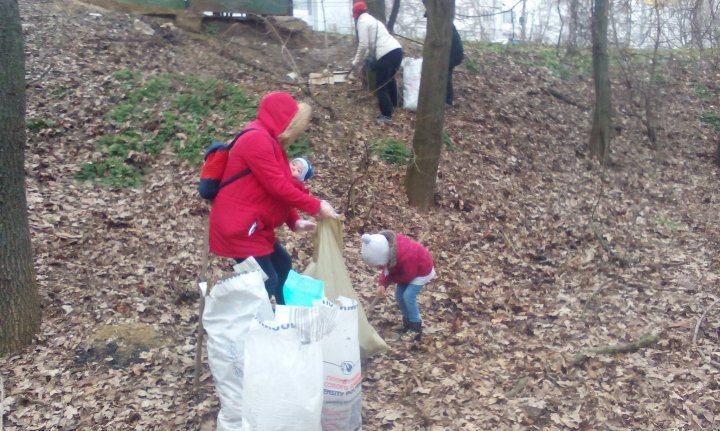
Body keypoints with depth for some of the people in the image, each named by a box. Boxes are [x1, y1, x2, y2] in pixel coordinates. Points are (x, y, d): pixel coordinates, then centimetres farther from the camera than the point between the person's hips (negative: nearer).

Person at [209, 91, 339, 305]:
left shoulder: (268, 141, 16)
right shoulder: (256, 139, -18)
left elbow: (279, 188, 15)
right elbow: (278, 187, -22)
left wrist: (294, 221, 5)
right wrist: (316, 206, -14)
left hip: (251, 225, 11)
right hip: (238, 228, -11)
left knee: (282, 264, 19)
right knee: (266, 281, -9)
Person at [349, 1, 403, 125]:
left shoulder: (362, 21, -1)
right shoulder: (372, 20, 28)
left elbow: (363, 45, -9)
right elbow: (370, 45, 29)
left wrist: (356, 63, 2)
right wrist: (359, 61, 30)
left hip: (386, 54, -9)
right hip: (397, 50, 9)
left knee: (380, 86, 1)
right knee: (390, 79, 30)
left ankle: (386, 116, 2)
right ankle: (392, 104, 49)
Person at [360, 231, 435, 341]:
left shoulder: (405, 255, -44)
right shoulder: (386, 249, -19)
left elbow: (408, 276, -29)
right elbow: (387, 268, -4)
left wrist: (390, 279, -15)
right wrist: (382, 283, -20)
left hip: (422, 270, -8)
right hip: (408, 269, 8)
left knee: (408, 296, -16)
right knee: (399, 295, 5)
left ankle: (416, 328, -3)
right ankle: (408, 321, 23)